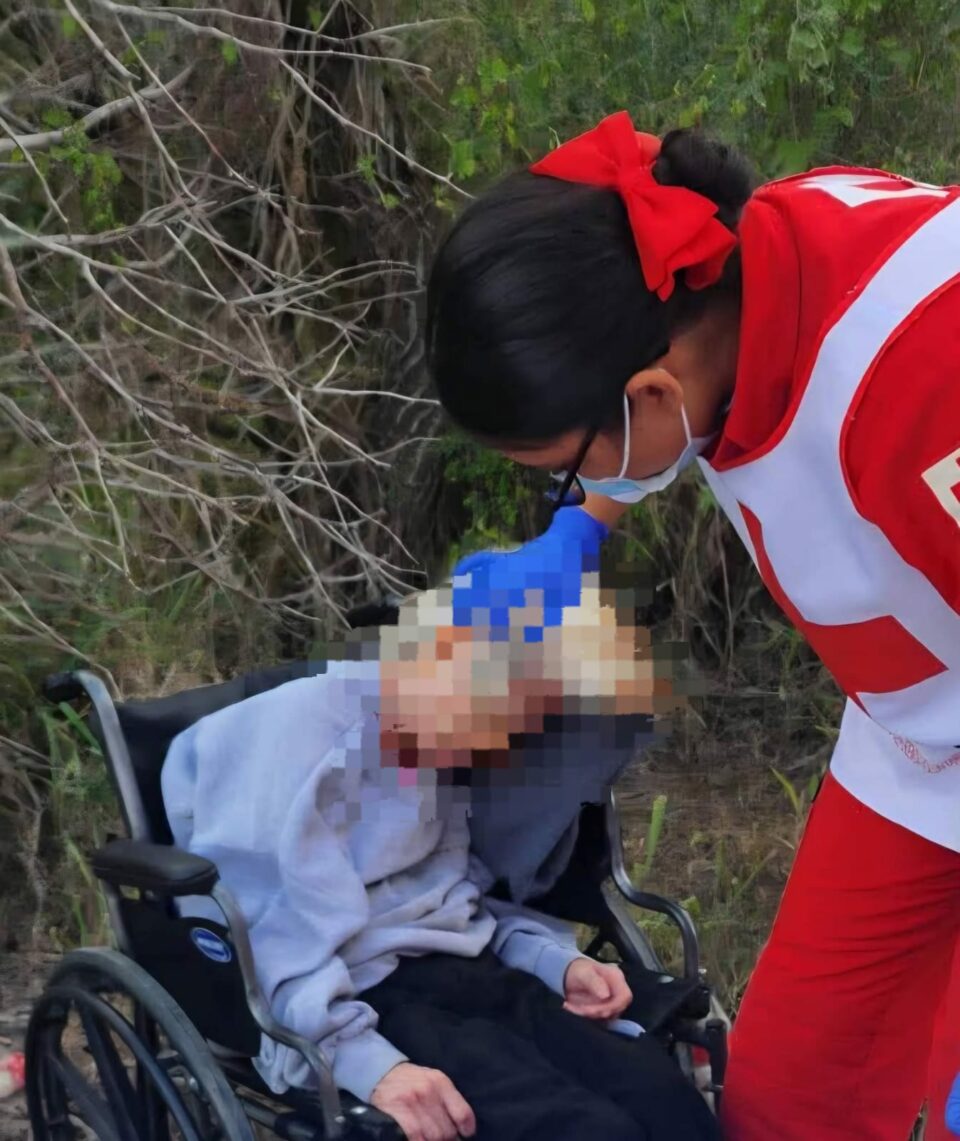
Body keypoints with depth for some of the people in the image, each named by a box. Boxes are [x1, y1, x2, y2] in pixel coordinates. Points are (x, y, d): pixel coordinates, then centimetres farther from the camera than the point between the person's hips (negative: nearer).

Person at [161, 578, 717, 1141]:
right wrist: (371, 1065, -32)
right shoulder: (291, 735, -13)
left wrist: (557, 961, 10)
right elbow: (269, 944, -21)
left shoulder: (429, 741, 15)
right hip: (363, 1001, -8)